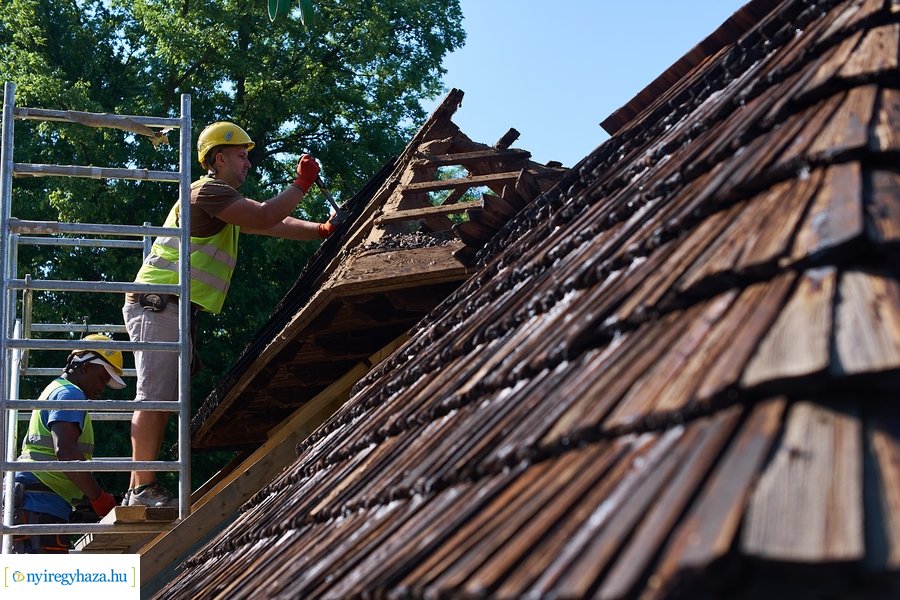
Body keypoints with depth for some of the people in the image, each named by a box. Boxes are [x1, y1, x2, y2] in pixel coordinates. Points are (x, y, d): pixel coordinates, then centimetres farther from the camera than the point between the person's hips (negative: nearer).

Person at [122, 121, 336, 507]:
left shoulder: (224, 200, 25)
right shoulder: (209, 191, -8)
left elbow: (275, 225, 25)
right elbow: (265, 218, -18)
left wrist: (322, 231, 14)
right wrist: (301, 184, -7)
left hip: (172, 309, 11)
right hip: (159, 305, -11)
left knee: (162, 400, 9)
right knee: (155, 398, -14)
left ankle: (140, 490, 10)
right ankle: (144, 489, -16)